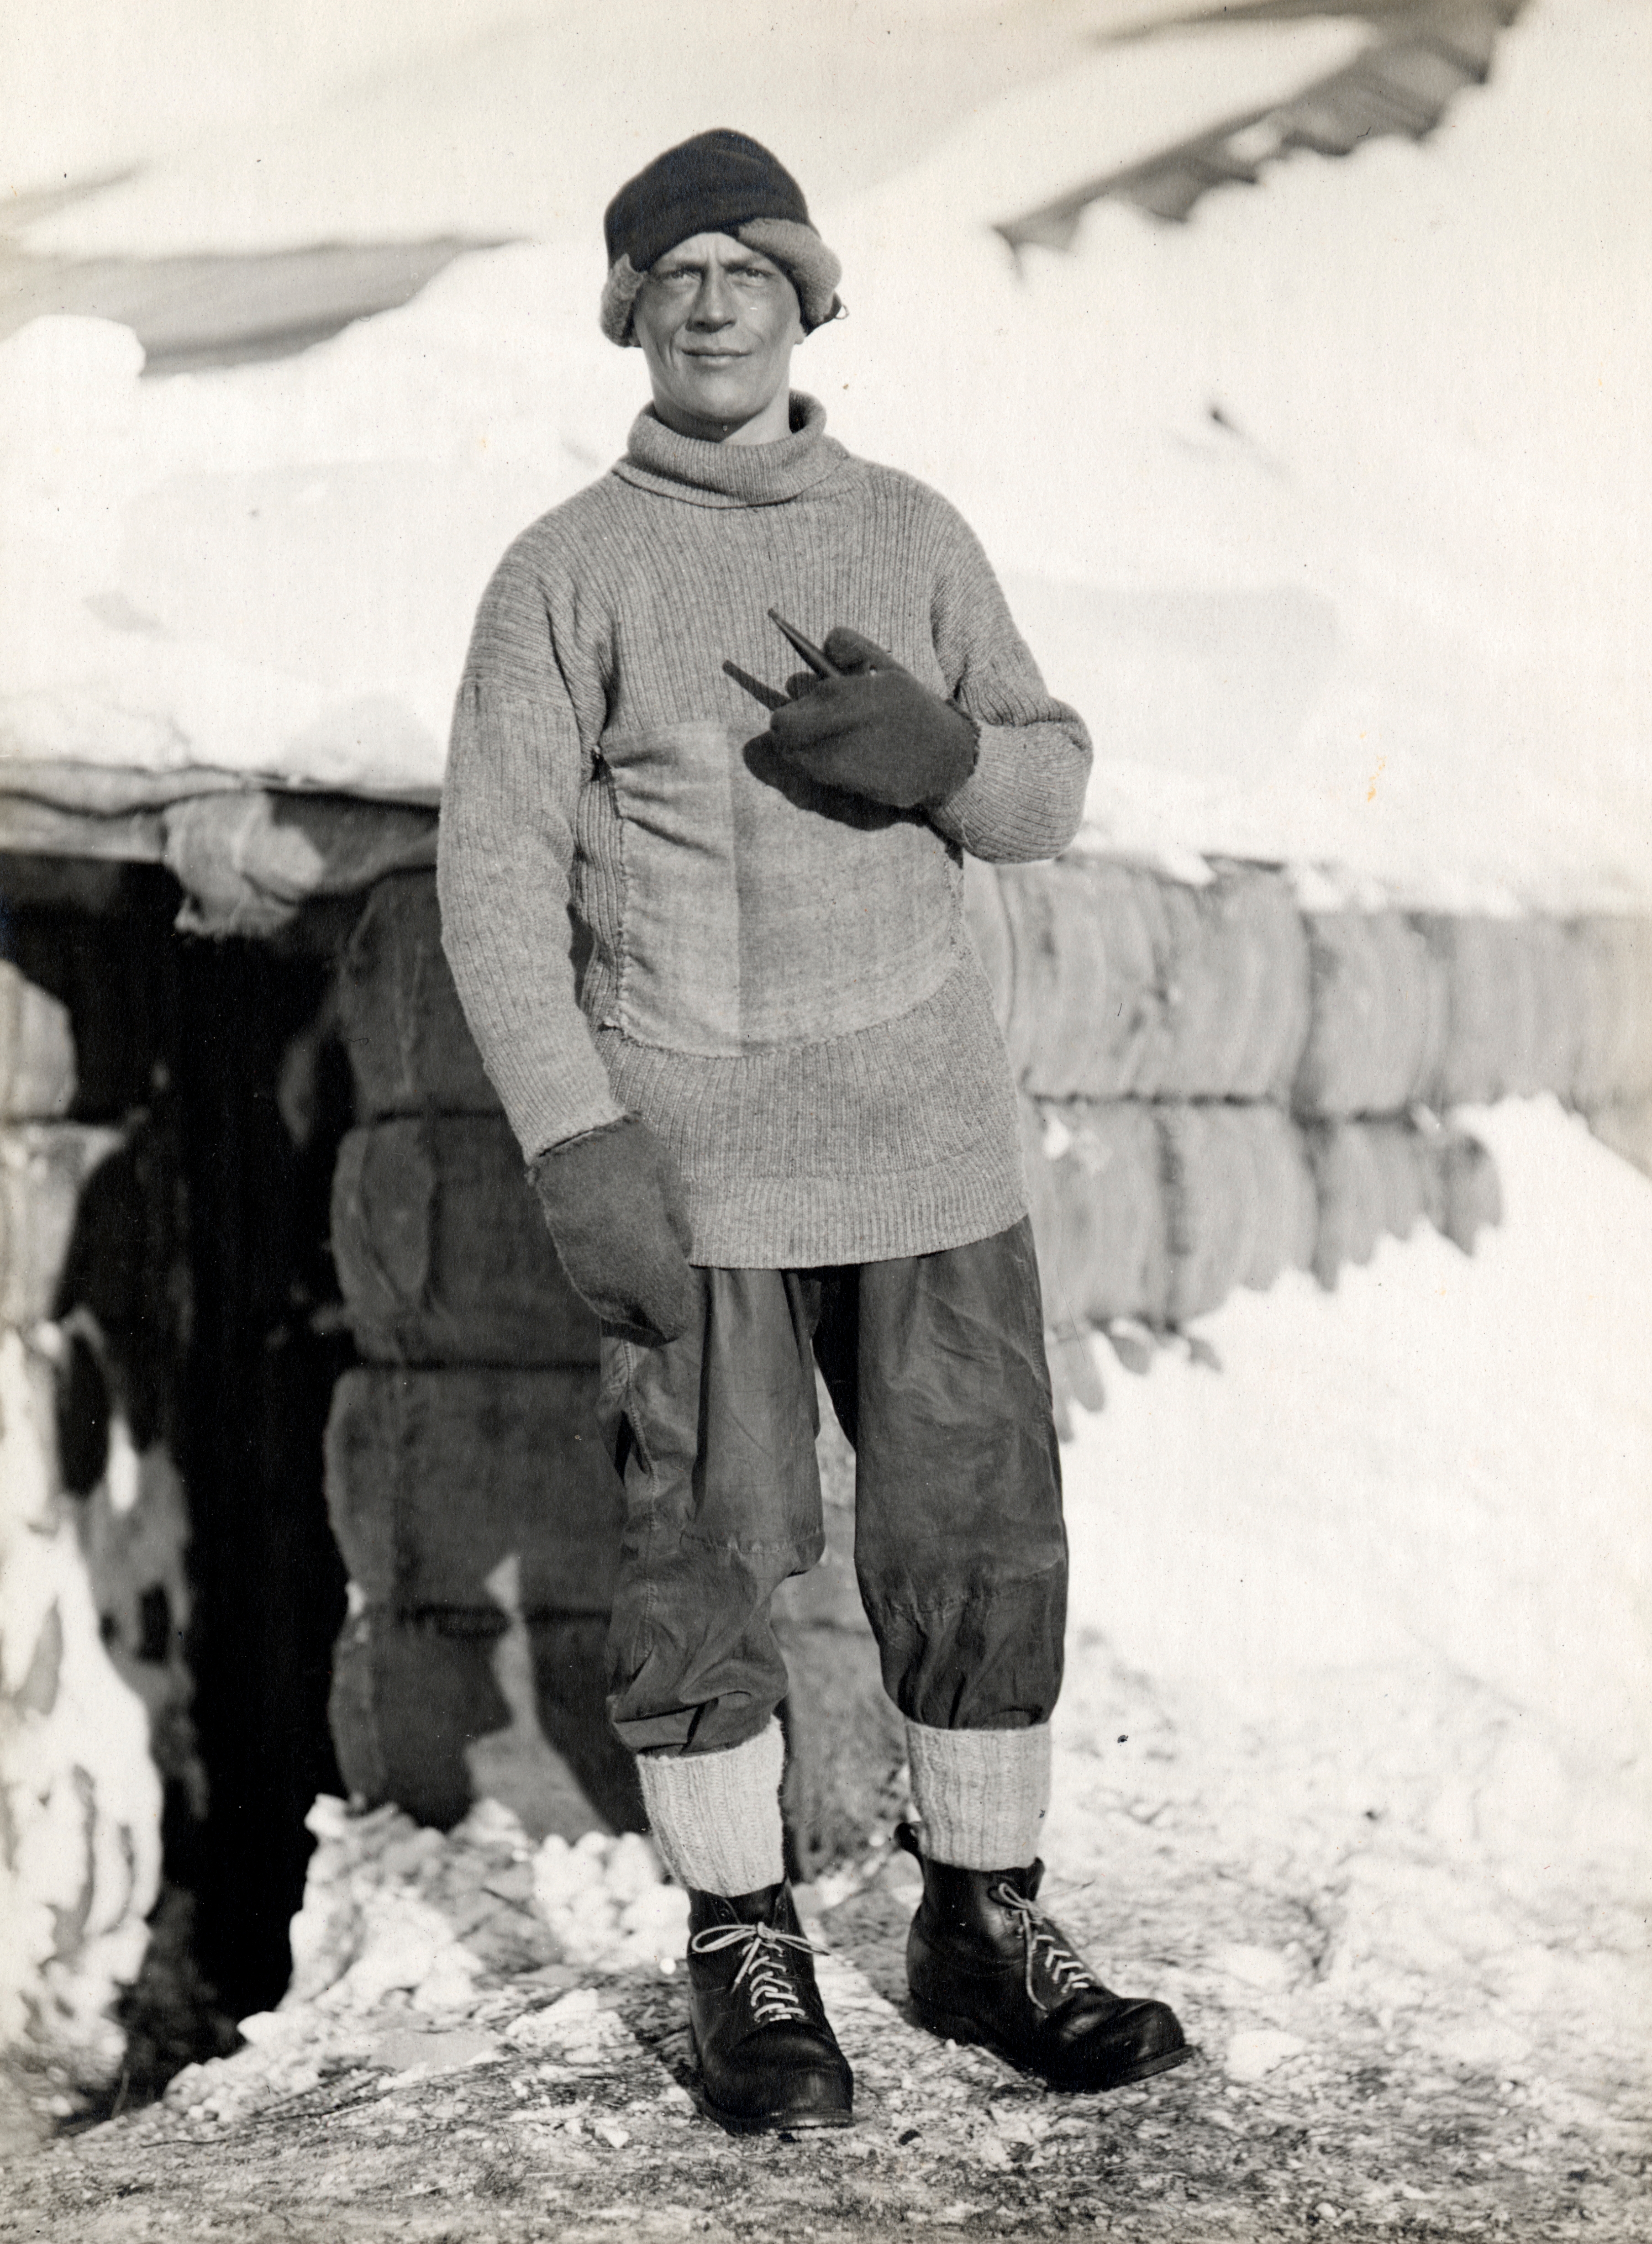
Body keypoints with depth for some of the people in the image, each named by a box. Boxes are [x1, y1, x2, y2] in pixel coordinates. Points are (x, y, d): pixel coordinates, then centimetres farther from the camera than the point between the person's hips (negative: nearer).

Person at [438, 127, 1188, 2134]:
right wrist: (573, 1146, -14)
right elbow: (498, 878, -4)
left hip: (926, 1129, 3)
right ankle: (744, 1957, 18)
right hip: (688, 1141, -3)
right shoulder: (563, 575, -1)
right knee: (705, 1547, 2)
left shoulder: (913, 535, 9)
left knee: (978, 1525, 4)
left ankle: (981, 1926, 20)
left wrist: (940, 756, -13)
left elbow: (1052, 790, 11)